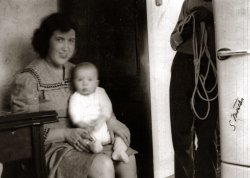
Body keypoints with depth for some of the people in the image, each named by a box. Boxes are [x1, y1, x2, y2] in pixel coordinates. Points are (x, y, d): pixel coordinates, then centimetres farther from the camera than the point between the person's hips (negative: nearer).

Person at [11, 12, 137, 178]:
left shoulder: (75, 72, 11)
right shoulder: (28, 78, -9)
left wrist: (111, 120, -2)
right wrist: (66, 134, -21)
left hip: (83, 141, 6)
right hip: (51, 147, -6)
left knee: (128, 158, -10)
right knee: (102, 164, -28)